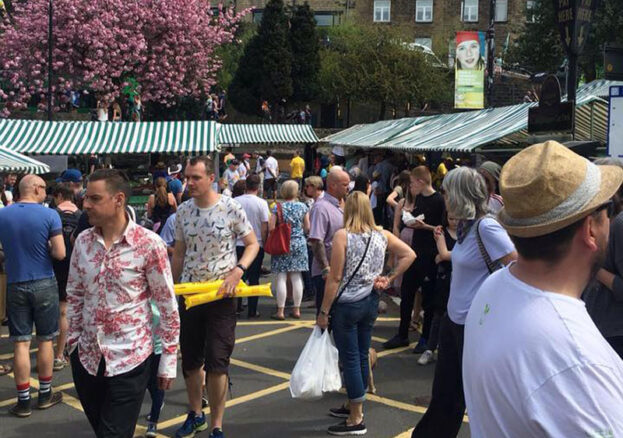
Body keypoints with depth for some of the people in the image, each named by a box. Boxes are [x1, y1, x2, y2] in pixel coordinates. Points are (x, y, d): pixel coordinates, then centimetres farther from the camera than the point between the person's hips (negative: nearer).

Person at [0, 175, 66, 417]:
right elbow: (60, 254, -14)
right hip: (44, 283, -2)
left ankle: (23, 401, 11)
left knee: (21, 343, 5)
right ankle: (45, 394, 22)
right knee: (45, 340, 11)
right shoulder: (49, 215, -12)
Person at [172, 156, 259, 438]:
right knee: (190, 361, 14)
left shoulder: (230, 208, -9)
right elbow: (179, 253, 12)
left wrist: (238, 270, -19)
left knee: (217, 364, -2)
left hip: (221, 295, -4)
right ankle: (195, 414, 35)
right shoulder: (183, 211, 3)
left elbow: (253, 244, -2)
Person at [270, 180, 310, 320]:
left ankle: (280, 311, 2)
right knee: (297, 278, 9)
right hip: (299, 244, 3)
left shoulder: (278, 207, -7)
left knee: (281, 278, 1)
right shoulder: (303, 207, 0)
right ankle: (296, 310, 14)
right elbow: (307, 227, 3)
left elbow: (271, 227, -11)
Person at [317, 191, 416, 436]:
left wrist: (323, 311, -9)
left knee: (350, 359, 2)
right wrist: (389, 279, 5)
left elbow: (335, 278, -15)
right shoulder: (382, 235, 2)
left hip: (347, 305, -6)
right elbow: (409, 255, 5)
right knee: (362, 356, 17)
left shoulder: (342, 235, -15)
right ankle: (354, 406, 32)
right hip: (371, 302, 6)